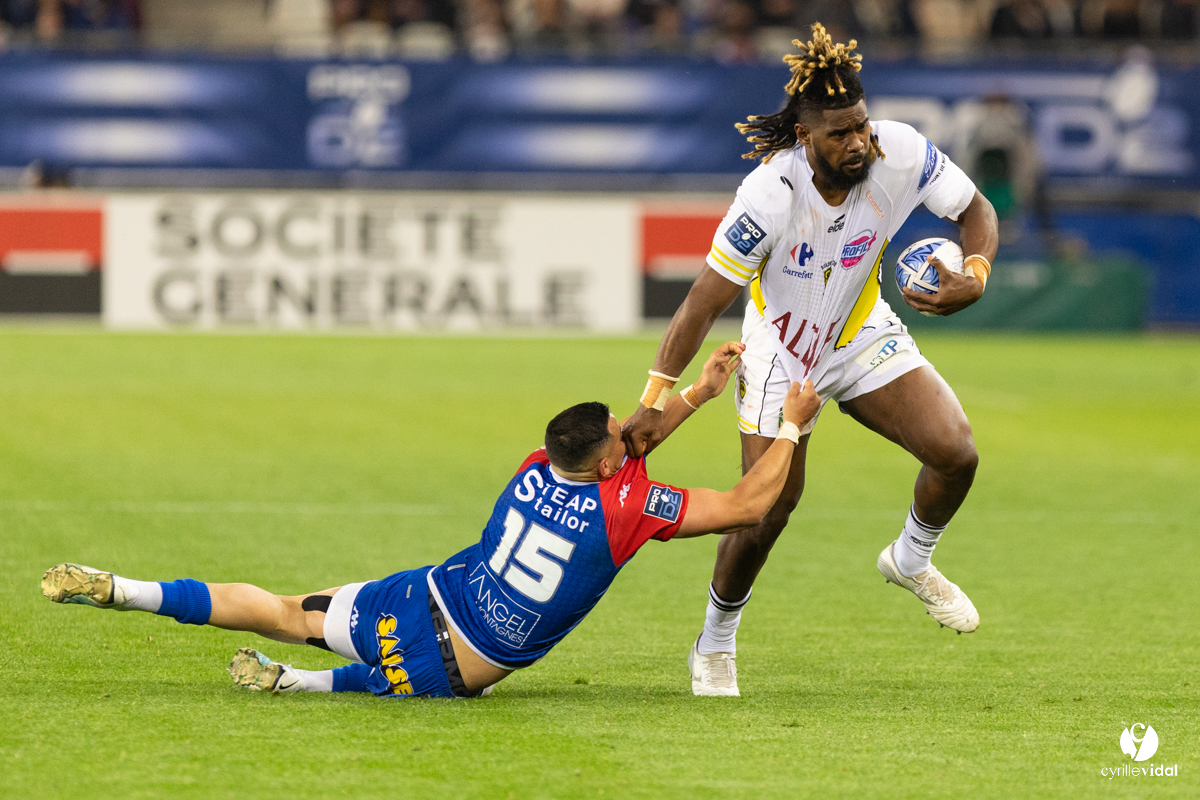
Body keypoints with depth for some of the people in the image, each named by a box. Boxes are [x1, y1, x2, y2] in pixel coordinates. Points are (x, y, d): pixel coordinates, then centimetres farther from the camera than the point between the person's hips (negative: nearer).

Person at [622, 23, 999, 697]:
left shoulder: (900, 154, -23)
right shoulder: (770, 195, -33)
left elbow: (977, 211, -6)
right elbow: (705, 302, -24)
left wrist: (973, 278, -26)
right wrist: (656, 402, -26)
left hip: (864, 336, 4)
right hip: (781, 351, -3)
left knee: (956, 452, -15)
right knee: (767, 511, -8)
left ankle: (912, 560, 17)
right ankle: (715, 645, 19)